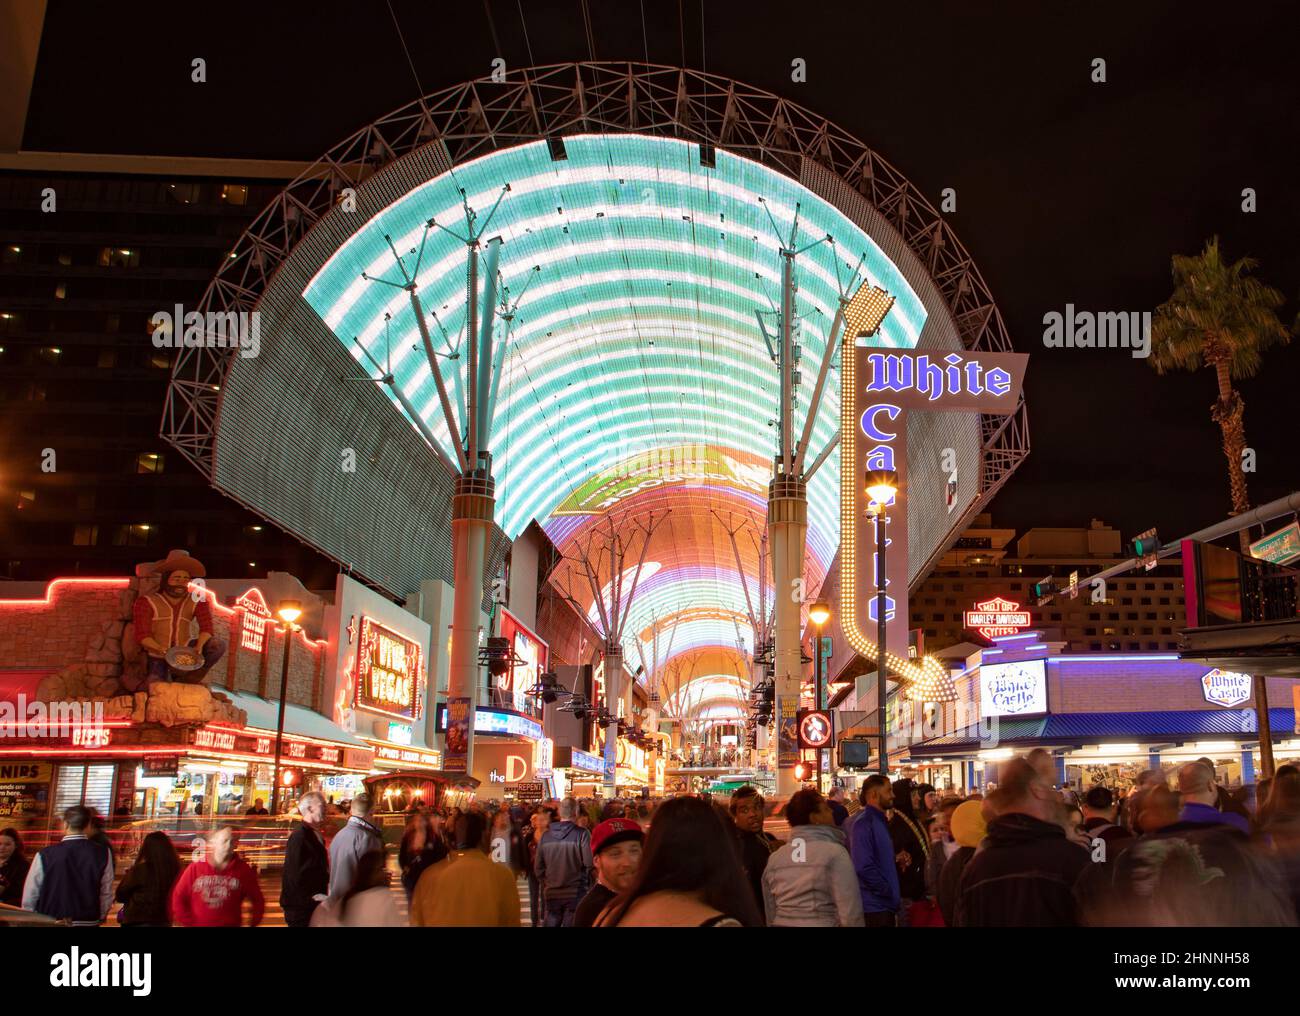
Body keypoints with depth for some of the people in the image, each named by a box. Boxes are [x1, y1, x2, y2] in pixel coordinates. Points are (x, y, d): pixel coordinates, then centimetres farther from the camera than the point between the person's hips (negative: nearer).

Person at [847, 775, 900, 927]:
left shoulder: (880, 821, 15)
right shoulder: (863, 822, -15)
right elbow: (864, 867, -24)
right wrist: (889, 892, -16)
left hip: (885, 906, 9)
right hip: (874, 907, -9)